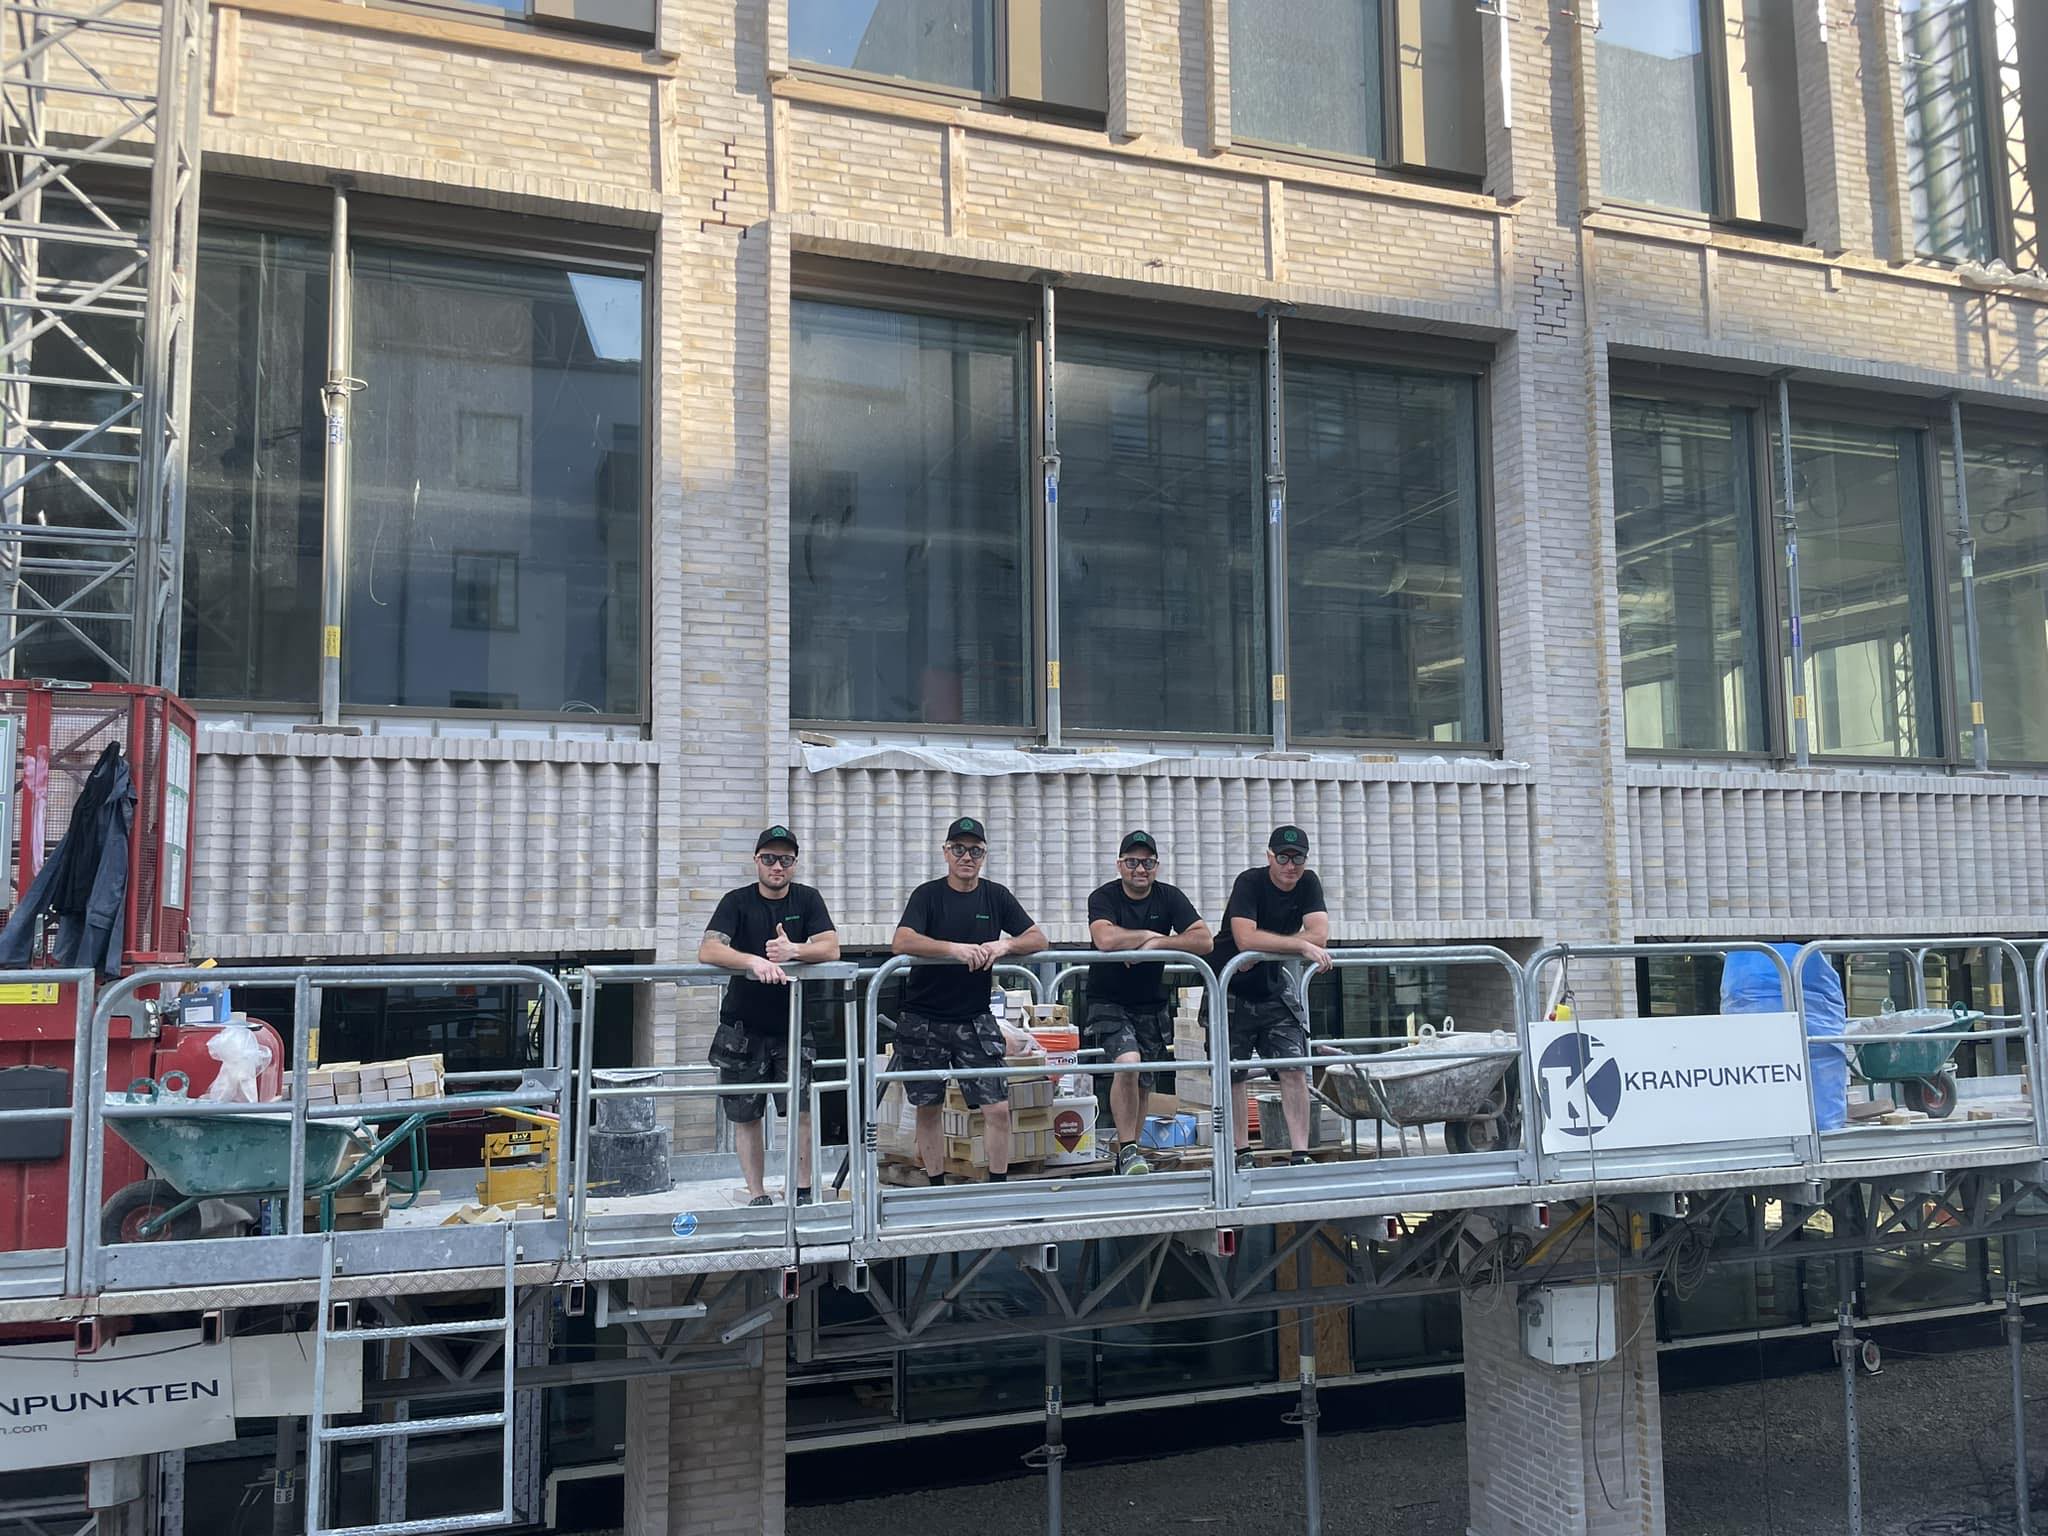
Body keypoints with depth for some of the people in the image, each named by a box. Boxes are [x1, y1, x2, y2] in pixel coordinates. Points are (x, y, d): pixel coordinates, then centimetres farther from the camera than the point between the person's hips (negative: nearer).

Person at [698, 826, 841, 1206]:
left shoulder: (807, 899, 2)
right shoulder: (737, 901, -4)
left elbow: (831, 948, -9)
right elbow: (708, 951, -19)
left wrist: (792, 951, -29)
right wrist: (754, 961, -36)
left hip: (792, 1025, 1)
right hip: (743, 1027, 0)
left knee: (801, 1111, -6)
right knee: (746, 1116, 5)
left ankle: (803, 1192, 7)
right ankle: (757, 1197, 16)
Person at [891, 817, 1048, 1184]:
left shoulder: (996, 896, 6)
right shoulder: (928, 895, -4)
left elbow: (1038, 939, 3)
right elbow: (902, 942, -20)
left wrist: (1004, 946, -18)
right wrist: (956, 949, -31)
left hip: (974, 1019, 2)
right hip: (923, 1021, -2)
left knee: (998, 1108, -4)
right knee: (927, 1109, 7)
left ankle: (999, 1188, 9)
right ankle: (937, 1189, 21)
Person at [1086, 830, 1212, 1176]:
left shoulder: (1169, 897, -3)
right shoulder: (1103, 897, -12)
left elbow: (1204, 940, -15)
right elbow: (1105, 939, -32)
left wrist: (1156, 944, -22)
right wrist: (1148, 935, -19)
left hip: (1151, 1005, 4)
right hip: (1108, 1002, -4)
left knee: (1142, 1084, 10)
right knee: (1127, 1063, -25)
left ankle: (1127, 1156, 27)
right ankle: (1127, 1150, -13)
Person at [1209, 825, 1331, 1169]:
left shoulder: (1308, 883, -4)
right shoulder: (1250, 882, -19)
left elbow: (1320, 934, -16)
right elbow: (1245, 939, -33)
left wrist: (1264, 948, -23)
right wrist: (1302, 946, -32)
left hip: (1273, 989, 4)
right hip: (1231, 990, -3)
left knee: (1294, 1070, -6)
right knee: (1232, 1076, 5)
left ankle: (1300, 1154, -3)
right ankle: (1242, 1154, 17)